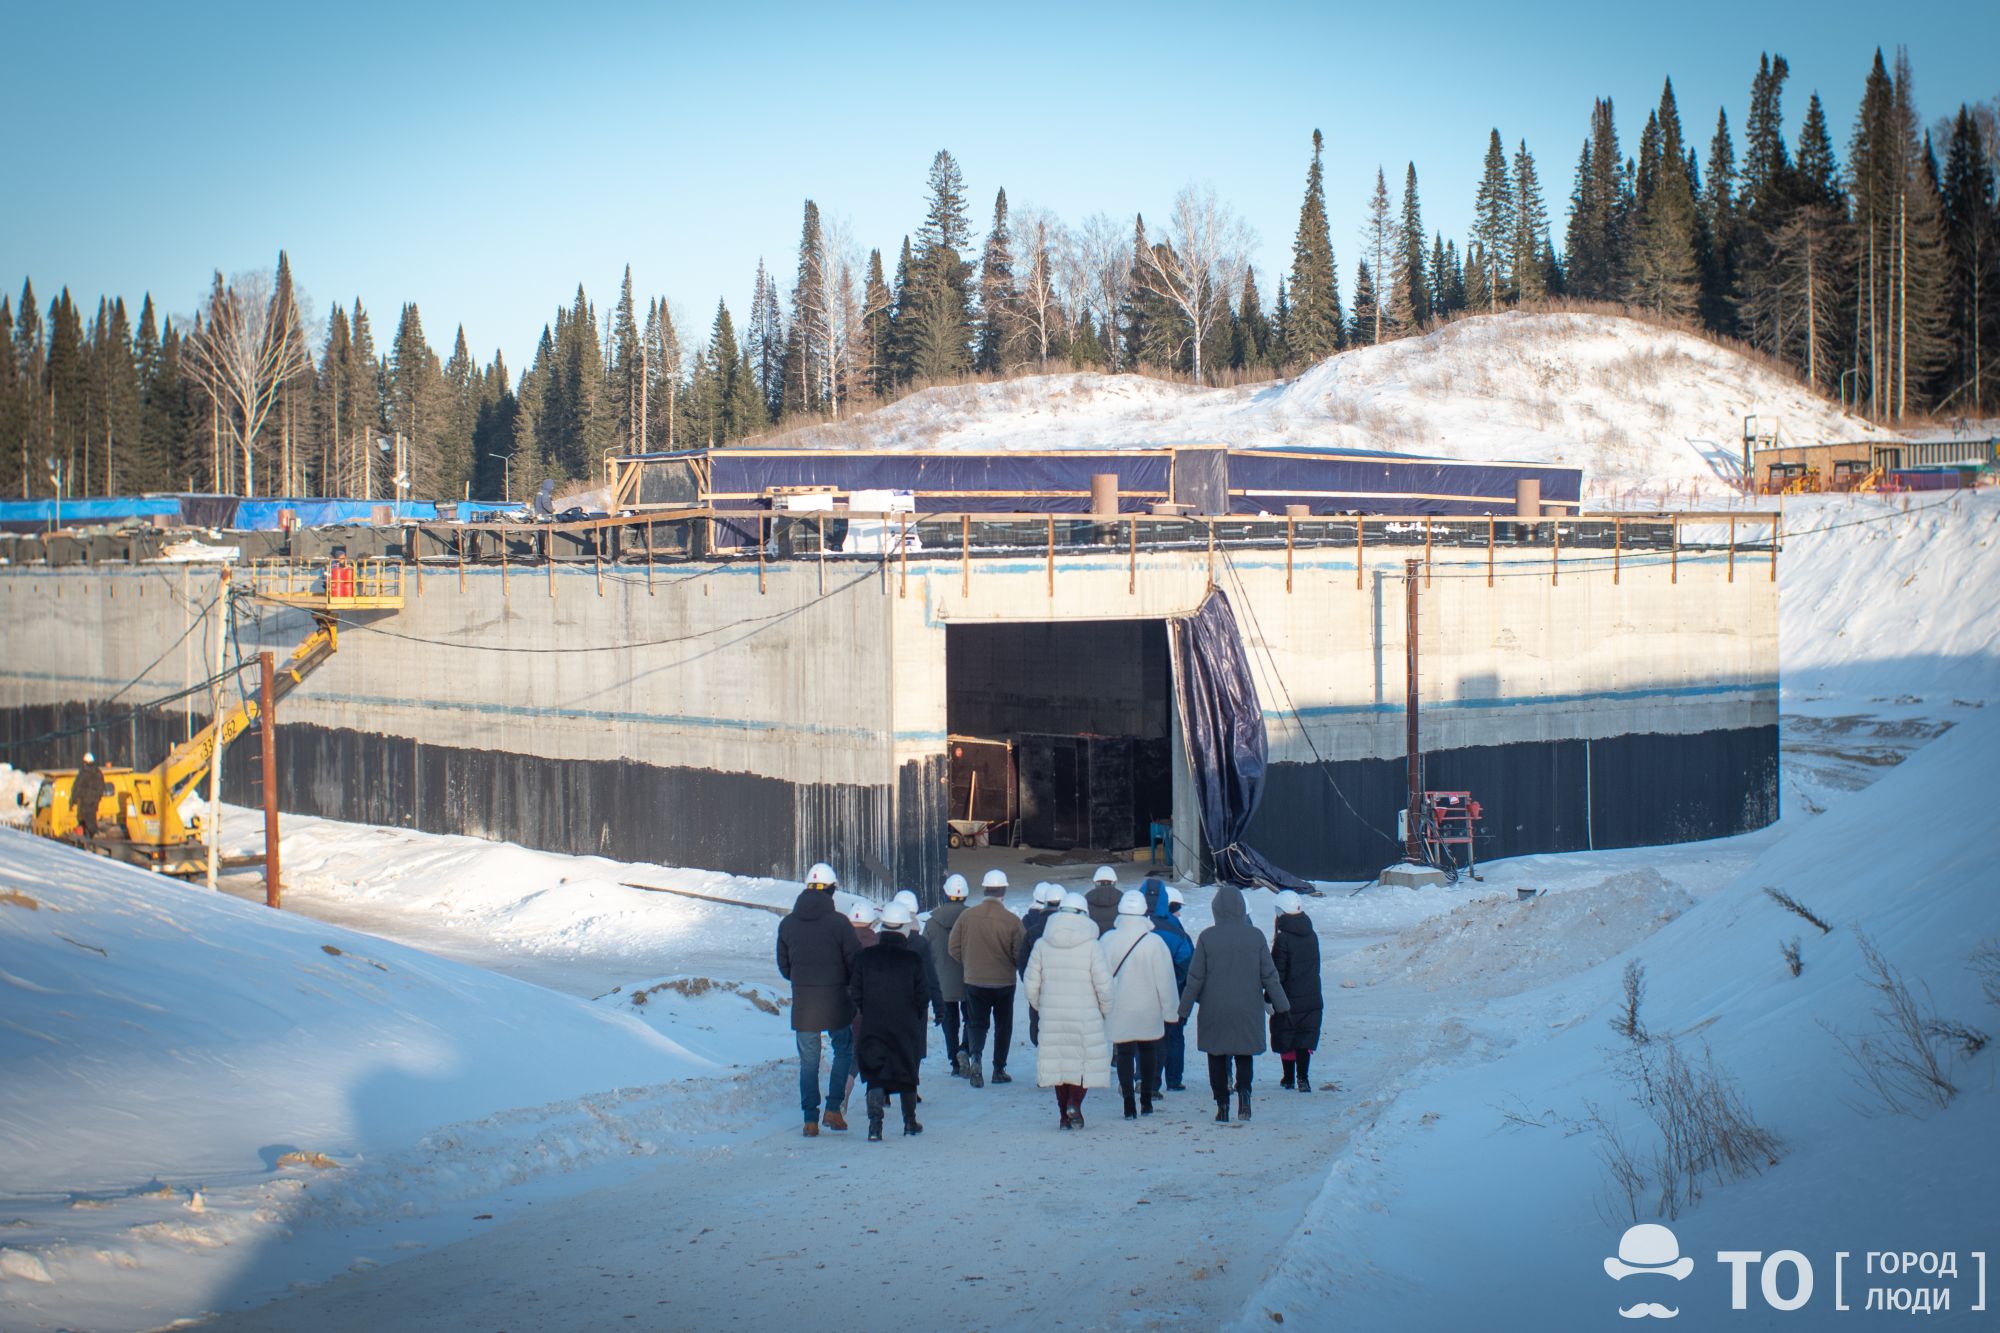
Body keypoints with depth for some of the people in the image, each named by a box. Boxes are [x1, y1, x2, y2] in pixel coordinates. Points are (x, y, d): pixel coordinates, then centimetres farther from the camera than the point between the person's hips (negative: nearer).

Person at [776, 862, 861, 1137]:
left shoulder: (787, 924, 0)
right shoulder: (838, 923, -12)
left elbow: (783, 967, 9)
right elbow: (856, 963, -9)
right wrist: (852, 988, 10)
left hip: (802, 1003, 2)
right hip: (836, 1002, -2)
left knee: (808, 1062, 9)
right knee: (844, 1051, 17)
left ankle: (810, 1119, 7)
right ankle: (834, 1108, 8)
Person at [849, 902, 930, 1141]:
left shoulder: (865, 958, -5)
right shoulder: (913, 960, -10)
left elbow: (855, 993, -2)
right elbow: (923, 994, -7)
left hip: (873, 1026, 1)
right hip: (906, 1028, -1)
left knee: (875, 1075, 3)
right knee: (907, 1074, 15)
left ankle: (875, 1123, -15)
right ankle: (910, 1122, 26)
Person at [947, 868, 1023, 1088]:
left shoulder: (967, 916, -8)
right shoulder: (1012, 921, -14)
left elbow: (954, 949, -1)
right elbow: (1019, 955, -11)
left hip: (974, 981, 1)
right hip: (1004, 981, -1)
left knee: (977, 1022, 11)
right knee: (1003, 1025, 15)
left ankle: (975, 1055, -15)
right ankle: (999, 1069, 18)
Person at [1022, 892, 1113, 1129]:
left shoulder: (1042, 945, 1)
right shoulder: (1091, 946, -8)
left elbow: (1030, 983, 5)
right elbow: (1104, 985, -8)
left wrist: (1040, 1006, 21)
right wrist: (1106, 1010, 8)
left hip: (1052, 1017, 3)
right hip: (1085, 1018, -3)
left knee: (1059, 1062, 12)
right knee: (1085, 1062, 7)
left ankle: (1064, 1114, 13)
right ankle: (1074, 1102, -13)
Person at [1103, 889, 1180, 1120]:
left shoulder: (1108, 941, -9)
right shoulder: (1154, 942, -12)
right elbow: (1165, 979, -7)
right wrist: (1170, 1008, 2)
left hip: (1119, 1012, 0)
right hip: (1148, 1010, 0)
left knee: (1124, 1053, 5)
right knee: (1148, 1050, 18)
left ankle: (1129, 1105, -1)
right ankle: (1146, 1100, 22)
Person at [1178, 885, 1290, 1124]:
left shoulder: (1207, 937, -8)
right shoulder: (1255, 936, -5)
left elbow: (1195, 978, -4)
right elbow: (1269, 974, 0)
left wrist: (1184, 1009, 6)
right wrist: (1281, 1004, 10)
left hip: (1214, 1009, -1)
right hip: (1248, 1009, 1)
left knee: (1217, 1057, 11)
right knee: (1244, 1054, 16)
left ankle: (1222, 1106, 6)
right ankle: (1243, 1089, -10)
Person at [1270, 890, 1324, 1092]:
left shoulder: (1283, 939, -15)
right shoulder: (1312, 936, 4)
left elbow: (1277, 972, -14)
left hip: (1288, 999, -5)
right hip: (1311, 998, 5)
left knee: (1286, 1038, 9)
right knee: (1305, 1038, 6)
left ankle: (1289, 1078, 16)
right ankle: (1303, 1078, -4)